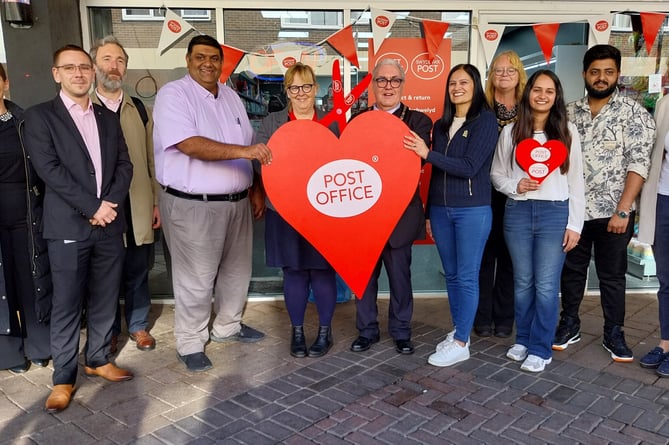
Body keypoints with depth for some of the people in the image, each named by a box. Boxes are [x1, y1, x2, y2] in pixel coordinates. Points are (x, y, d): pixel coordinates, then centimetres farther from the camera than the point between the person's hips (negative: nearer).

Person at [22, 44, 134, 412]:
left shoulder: (108, 118, 14)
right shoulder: (39, 116, 0)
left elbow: (124, 166, 8)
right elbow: (49, 169, -11)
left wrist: (109, 205, -8)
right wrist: (92, 207, -15)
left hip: (109, 223, 4)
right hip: (68, 226, -4)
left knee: (104, 300, 12)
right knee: (66, 305, 3)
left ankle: (98, 359, 28)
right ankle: (63, 377, 15)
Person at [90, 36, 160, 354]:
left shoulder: (139, 110, 9)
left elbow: (151, 159, 8)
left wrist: (157, 202, 5)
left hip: (138, 207, 2)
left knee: (137, 271, 11)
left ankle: (138, 325, 29)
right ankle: (109, 331, 26)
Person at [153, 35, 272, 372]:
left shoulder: (230, 96, 13)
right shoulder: (173, 95, -9)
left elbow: (249, 146, 19)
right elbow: (189, 144, -24)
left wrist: (257, 190, 13)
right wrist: (244, 151, -32)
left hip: (237, 201, 7)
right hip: (192, 205, -7)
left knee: (237, 269, 17)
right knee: (196, 278, 1)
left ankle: (227, 326, 37)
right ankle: (190, 343, 19)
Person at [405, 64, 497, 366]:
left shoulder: (485, 120, -6)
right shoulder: (440, 125, 12)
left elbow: (469, 167, -16)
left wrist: (427, 154, -18)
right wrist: (429, 213, 15)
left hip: (472, 211, -6)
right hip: (440, 210, 6)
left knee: (466, 277, 0)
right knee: (451, 275, 13)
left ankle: (461, 343, 8)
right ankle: (458, 330, 27)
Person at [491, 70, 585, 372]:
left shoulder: (567, 132, 4)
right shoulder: (510, 132, 6)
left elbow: (576, 181, 3)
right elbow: (497, 174, 11)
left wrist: (575, 224, -2)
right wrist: (515, 186, -11)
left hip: (555, 213, -1)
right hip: (517, 213, 2)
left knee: (546, 285, -1)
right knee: (523, 281, 11)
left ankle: (540, 349, 12)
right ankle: (523, 340, 26)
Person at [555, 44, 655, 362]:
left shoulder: (633, 113, -5)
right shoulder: (569, 112, 6)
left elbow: (638, 164, -10)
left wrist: (623, 210, -17)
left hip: (612, 212, -3)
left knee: (612, 276, 9)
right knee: (571, 270, 13)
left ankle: (614, 334, 24)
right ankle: (569, 324, 29)